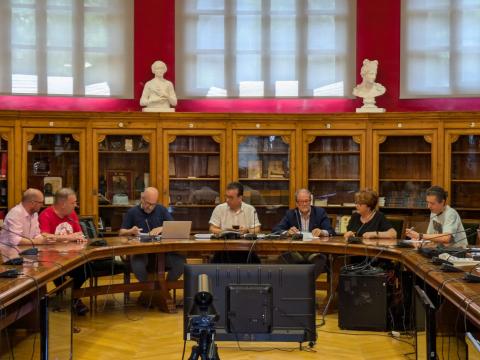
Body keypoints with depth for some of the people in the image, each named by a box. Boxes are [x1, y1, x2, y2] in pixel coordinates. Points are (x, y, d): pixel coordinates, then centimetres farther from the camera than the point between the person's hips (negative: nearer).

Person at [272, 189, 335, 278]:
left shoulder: (320, 212, 8)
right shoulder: (290, 214, 11)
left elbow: (331, 232, -1)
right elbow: (275, 230, 2)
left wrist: (322, 232, -25)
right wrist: (287, 232, -20)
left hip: (315, 252, -1)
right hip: (295, 252, 1)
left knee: (321, 259, -34)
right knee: (284, 257, -29)